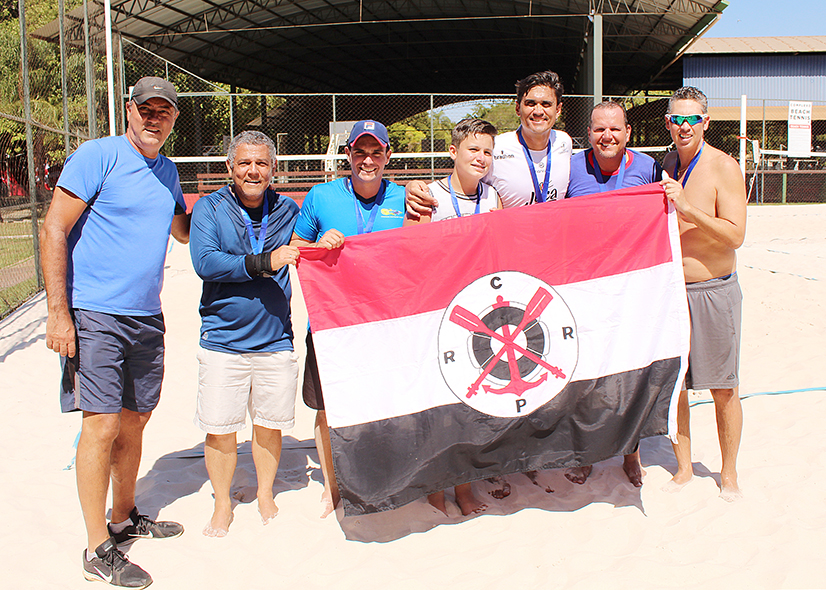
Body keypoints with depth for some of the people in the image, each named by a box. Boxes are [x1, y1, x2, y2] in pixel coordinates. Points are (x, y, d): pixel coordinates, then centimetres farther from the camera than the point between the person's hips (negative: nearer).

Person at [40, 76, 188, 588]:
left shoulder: (167, 171, 13)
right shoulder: (98, 155, -8)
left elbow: (185, 231, 29)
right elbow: (54, 231, -12)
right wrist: (58, 312, -16)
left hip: (146, 317, 7)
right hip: (95, 315, -7)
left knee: (134, 421, 15)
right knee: (102, 425, -8)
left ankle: (124, 518, 33)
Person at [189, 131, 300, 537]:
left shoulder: (287, 211, 7)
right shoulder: (209, 209, -2)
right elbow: (205, 263, -16)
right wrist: (264, 263, -23)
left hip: (276, 342, 2)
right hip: (223, 341, -2)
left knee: (270, 425, 11)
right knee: (219, 430, 3)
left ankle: (265, 495, 33)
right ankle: (222, 504, 25)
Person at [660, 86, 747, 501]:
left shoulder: (723, 167, -9)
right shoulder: (666, 165, 9)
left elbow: (736, 234, -17)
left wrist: (687, 208, -25)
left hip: (713, 291, -4)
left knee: (722, 388, 5)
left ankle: (729, 472, 22)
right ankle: (684, 466, 25)